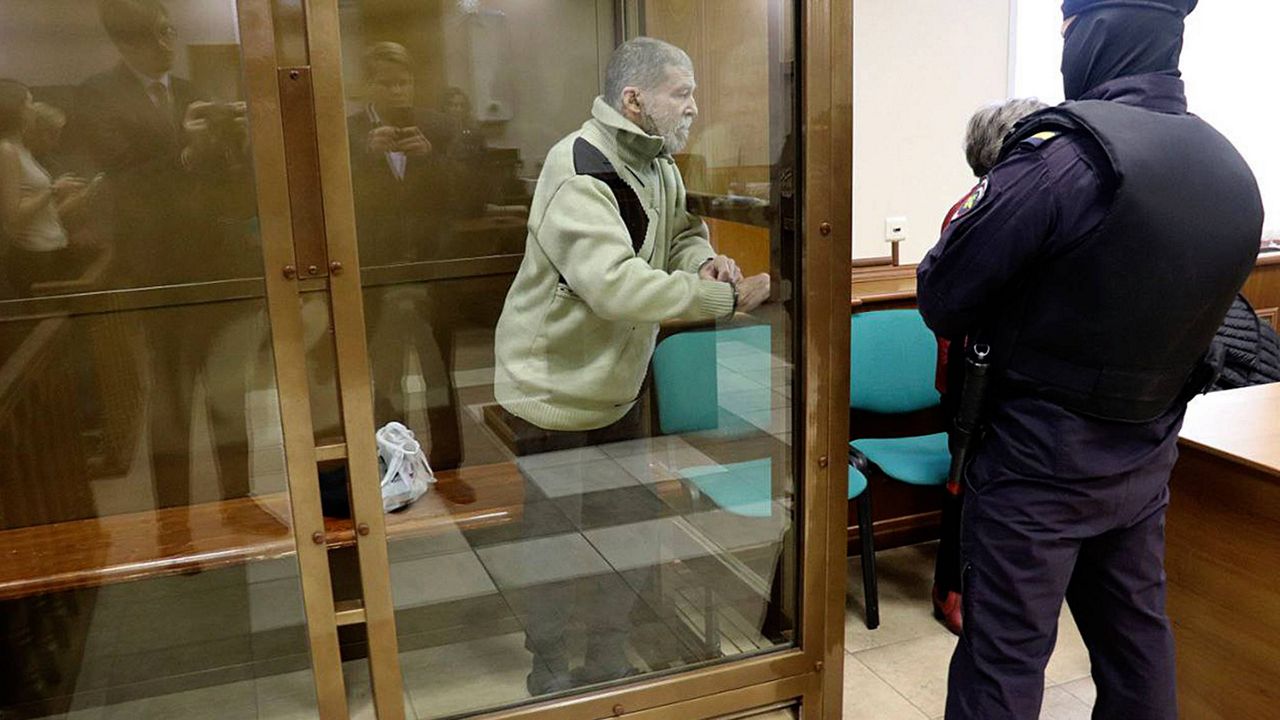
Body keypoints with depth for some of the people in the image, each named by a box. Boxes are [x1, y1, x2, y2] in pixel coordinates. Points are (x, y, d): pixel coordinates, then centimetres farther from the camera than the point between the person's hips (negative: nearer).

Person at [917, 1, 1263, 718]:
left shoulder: (1065, 152, -21)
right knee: (1137, 641, 21)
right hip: (1146, 459, 7)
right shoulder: (1233, 170, 2)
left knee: (1004, 661, 5)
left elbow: (943, 301, -18)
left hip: (1039, 461, -7)